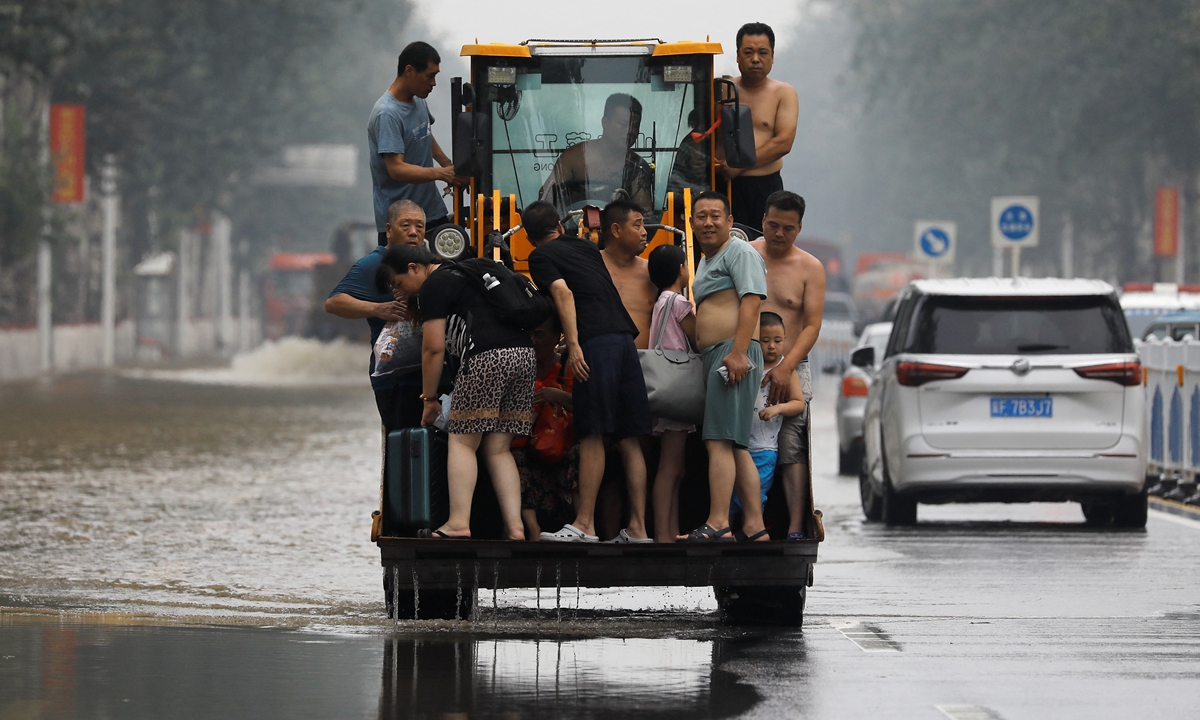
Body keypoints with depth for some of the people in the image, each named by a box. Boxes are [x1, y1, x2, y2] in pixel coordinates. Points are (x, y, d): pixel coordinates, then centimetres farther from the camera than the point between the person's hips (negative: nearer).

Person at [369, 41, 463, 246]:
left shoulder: (418, 101, 8)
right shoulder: (388, 114, -19)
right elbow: (396, 169, -25)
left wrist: (448, 165, 11)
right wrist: (440, 173, -34)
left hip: (431, 211, 8)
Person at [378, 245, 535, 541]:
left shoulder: (433, 287, 2)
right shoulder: (464, 274, 29)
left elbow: (434, 348, -1)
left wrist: (429, 399, 6)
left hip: (488, 357, -8)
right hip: (525, 353, 8)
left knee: (462, 442, -2)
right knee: (499, 449, 8)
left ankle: (459, 522, -11)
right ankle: (514, 527, -2)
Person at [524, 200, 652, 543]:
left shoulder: (540, 256, 7)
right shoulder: (586, 247, 26)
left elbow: (562, 292, -9)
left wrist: (574, 344, -15)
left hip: (595, 340, -6)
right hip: (625, 335, 6)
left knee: (592, 435, -9)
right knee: (629, 439, 4)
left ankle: (585, 525, -12)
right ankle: (637, 528, 2)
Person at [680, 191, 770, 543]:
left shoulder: (740, 253, -4)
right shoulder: (706, 262, 26)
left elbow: (751, 301, -16)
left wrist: (738, 352, -25)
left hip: (734, 354, -11)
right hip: (713, 356, 11)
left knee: (720, 441, -17)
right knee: (737, 446, 7)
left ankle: (718, 524, -23)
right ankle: (754, 527, 6)